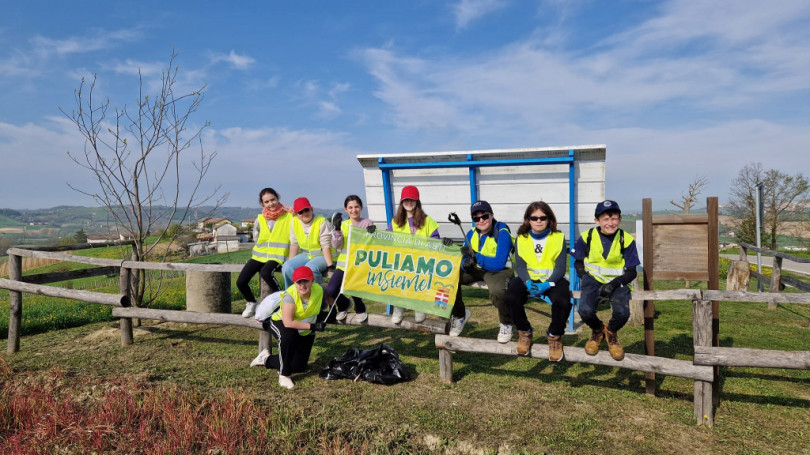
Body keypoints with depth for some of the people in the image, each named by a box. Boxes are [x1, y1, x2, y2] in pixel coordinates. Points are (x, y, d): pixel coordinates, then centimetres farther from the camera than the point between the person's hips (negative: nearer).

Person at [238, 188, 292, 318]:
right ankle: (251, 303, 21)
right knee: (240, 282, -9)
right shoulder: (260, 219, 9)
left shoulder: (288, 216, -2)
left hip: (278, 255, -5)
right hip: (259, 255, 5)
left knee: (265, 272, -36)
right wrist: (262, 250, 11)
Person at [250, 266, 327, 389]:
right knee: (288, 335, -41)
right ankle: (284, 374, -20)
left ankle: (267, 359, 28)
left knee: (299, 367, 0)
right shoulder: (290, 295, -31)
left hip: (305, 333, 5)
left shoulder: (318, 290, -19)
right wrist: (312, 326, -38)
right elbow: (288, 323, -37)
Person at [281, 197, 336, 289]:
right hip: (307, 255, 6)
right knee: (287, 268, -17)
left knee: (310, 268, -34)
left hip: (324, 256, -6)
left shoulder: (321, 222, -15)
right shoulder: (295, 222, 0)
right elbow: (294, 244, 6)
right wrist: (290, 262, 4)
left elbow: (326, 246, -18)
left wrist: (330, 265, -23)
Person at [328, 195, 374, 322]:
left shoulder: (367, 223, 2)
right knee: (331, 290, -15)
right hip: (344, 264, 3)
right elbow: (336, 245, -1)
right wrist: (337, 229, -14)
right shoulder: (343, 224, 10)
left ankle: (360, 308, 8)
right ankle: (344, 305, 21)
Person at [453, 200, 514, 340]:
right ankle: (458, 316, 12)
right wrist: (466, 264, -24)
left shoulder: (502, 233, -19)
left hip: (499, 270, -6)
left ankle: (506, 324, -5)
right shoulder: (471, 233, 1)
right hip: (477, 269, 6)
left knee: (497, 291, -38)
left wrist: (475, 257, -29)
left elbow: (499, 264, -26)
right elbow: (465, 257, 1)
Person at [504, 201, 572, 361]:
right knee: (510, 298, -29)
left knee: (563, 302, -33)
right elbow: (520, 265, -1)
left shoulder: (559, 237, -1)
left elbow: (560, 267, -6)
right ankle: (525, 332, 2)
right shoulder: (521, 238, 4)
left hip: (552, 278, -1)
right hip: (528, 278, 1)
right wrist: (527, 282, -22)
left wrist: (548, 284, -24)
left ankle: (554, 336, 1)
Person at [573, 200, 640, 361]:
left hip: (617, 282, 0)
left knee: (622, 313, -28)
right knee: (585, 311, -27)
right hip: (593, 279, 0)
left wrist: (614, 284, -18)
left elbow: (631, 272, -1)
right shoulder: (587, 237, -3)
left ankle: (611, 332, 12)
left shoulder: (626, 240, -5)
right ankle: (598, 331, 13)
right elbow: (578, 262, 11)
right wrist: (584, 278, -6)